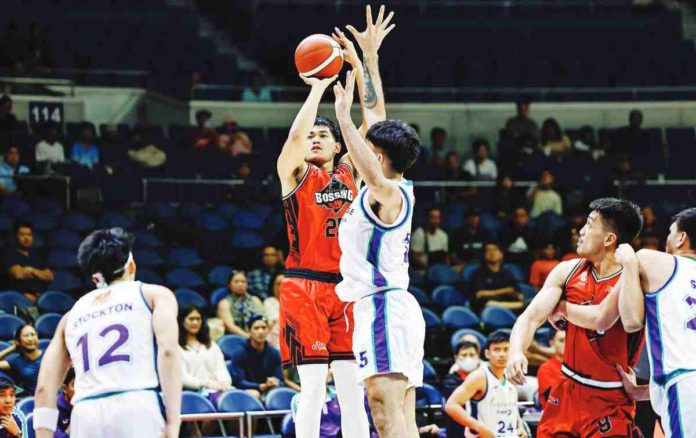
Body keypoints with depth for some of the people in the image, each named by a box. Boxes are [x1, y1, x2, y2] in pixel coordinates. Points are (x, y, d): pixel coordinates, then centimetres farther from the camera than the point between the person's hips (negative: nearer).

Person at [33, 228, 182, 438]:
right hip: (140, 409, -3)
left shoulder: (72, 315, 28)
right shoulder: (154, 294, 18)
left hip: (86, 416, 3)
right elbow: (168, 351, -1)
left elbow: (44, 387, 18)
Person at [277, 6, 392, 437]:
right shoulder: (294, 173, 2)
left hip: (345, 288, 4)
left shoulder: (350, 172, 12)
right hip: (305, 288, -4)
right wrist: (319, 86, -12)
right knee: (313, 386, -8)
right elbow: (295, 134, -20)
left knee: (352, 389, 3)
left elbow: (375, 117, 7)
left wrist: (369, 59, 1)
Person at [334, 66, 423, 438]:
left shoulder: (387, 195, -11)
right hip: (400, 308, 10)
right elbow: (379, 117, 23)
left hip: (382, 309, -10)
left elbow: (373, 175, -39)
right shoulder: (400, 192, 14)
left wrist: (344, 117, -36)